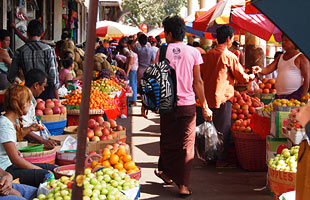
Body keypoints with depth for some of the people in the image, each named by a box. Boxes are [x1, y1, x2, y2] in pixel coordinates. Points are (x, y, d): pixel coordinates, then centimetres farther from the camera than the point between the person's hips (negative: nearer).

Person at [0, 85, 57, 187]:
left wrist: (29, 129, 23)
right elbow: (15, 158, -22)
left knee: (52, 168, 4)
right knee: (49, 175, -21)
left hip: (10, 164, 10)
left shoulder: (11, 121, 8)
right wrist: (40, 170, -15)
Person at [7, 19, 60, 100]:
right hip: (47, 91, -2)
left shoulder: (20, 52, -2)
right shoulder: (48, 50, -8)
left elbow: (11, 77, 3)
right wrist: (57, 98, -1)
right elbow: (53, 73, -9)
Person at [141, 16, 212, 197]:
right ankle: (183, 185, 3)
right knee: (186, 144, 4)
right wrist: (205, 106, 7)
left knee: (168, 141, 17)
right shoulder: (193, 52, -1)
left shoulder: (163, 51, -2)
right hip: (188, 105, 0)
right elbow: (198, 82, 0)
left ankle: (167, 173, 33)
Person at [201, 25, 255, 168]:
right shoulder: (229, 56, -11)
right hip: (223, 97, -6)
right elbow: (241, 76, -2)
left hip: (208, 96, 6)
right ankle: (221, 160, 5)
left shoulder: (207, 55, 6)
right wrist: (252, 77, 17)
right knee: (224, 129, 2)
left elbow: (202, 75, 15)